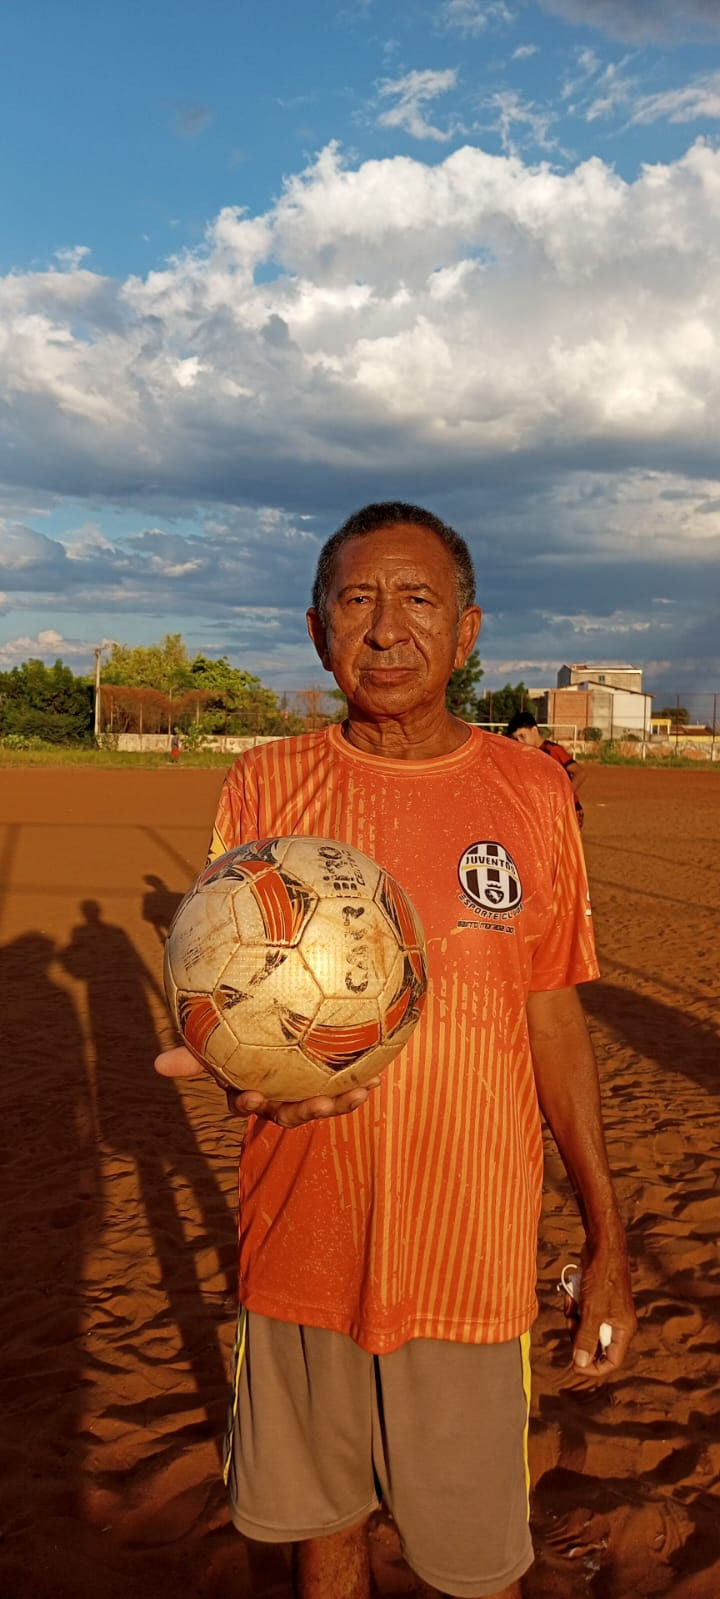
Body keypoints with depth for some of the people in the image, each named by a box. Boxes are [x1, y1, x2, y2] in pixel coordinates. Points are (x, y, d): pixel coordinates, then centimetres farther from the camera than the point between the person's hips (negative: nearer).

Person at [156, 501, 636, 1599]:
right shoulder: (264, 787, -3)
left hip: (475, 1260, 0)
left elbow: (553, 1021, 3)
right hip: (302, 1248, 1)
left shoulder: (532, 795, -2)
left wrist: (606, 1240, 4)